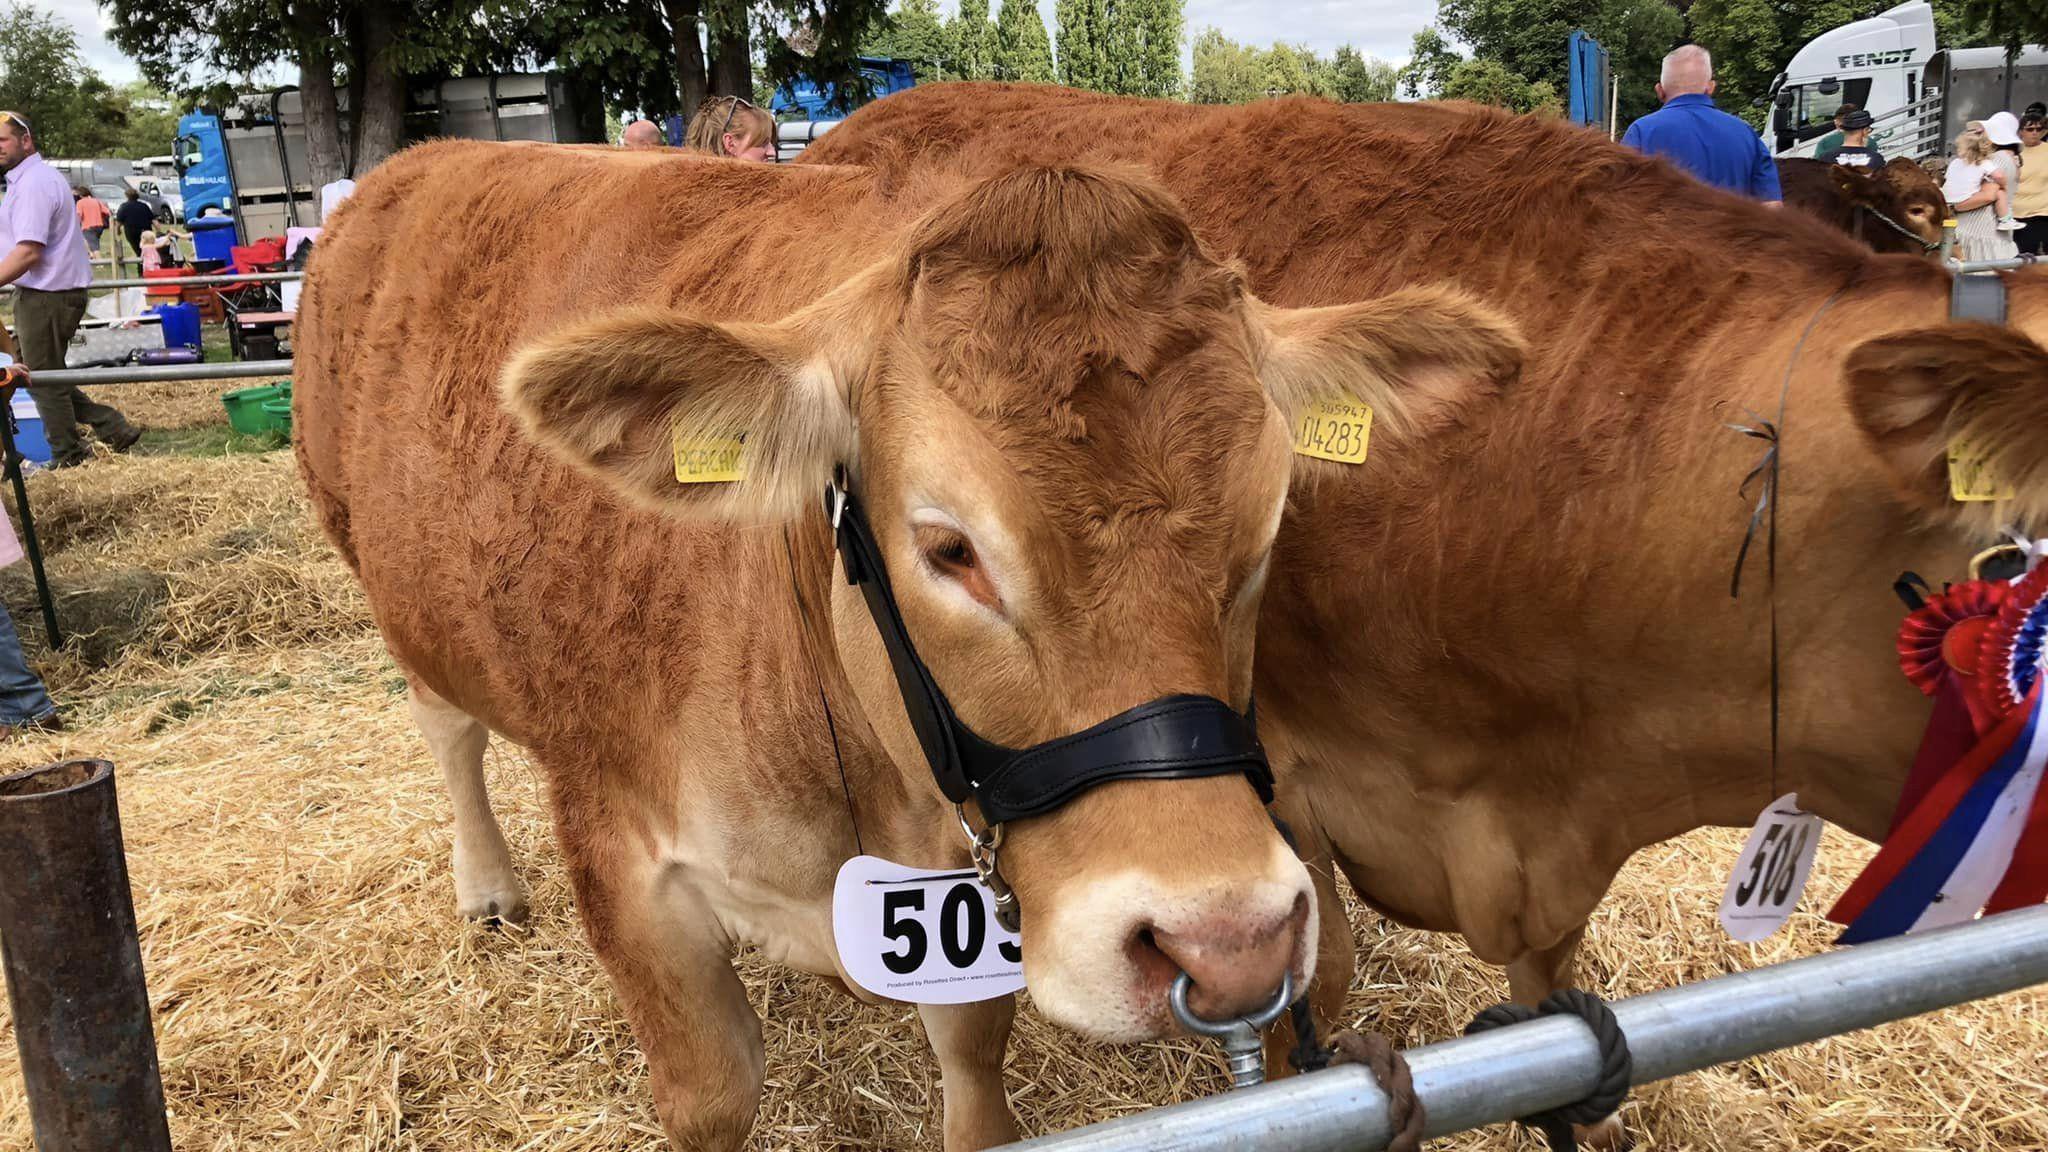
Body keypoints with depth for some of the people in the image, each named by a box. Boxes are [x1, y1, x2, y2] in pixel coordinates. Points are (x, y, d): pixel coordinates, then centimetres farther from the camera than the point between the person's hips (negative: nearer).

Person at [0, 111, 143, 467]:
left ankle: (67, 459, 9)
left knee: (44, 381, 0)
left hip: (46, 297, -10)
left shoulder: (33, 184, -17)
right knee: (47, 378, 16)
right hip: (48, 292, 10)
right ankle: (113, 428, 16)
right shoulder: (36, 177, 17)